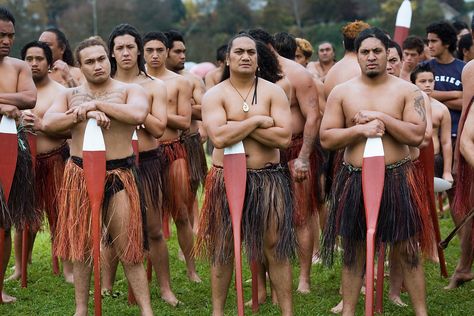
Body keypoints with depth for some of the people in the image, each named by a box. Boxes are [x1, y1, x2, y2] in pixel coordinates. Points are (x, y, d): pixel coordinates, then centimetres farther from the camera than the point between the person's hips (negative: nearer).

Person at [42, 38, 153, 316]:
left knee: (129, 249, -2)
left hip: (119, 175, -3)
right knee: (81, 246, 9)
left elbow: (138, 115, -22)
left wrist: (97, 104, -18)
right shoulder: (70, 95, 9)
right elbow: (48, 123, -8)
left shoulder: (130, 90, 0)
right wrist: (86, 113, -19)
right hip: (80, 175, 3)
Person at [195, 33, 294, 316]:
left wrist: (239, 127, -13)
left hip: (268, 178, 0)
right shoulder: (214, 95, -2)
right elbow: (219, 137, -19)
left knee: (276, 246, 2)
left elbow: (284, 137, -12)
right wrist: (257, 120, -15)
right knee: (223, 247, 9)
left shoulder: (273, 92, 1)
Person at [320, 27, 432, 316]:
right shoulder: (342, 93, 3)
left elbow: (417, 135, -10)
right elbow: (326, 139, -2)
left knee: (408, 250, 4)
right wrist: (361, 130, -15)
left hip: (397, 177, -1)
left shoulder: (407, 91, 0)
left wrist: (381, 117, -15)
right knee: (354, 253, 11)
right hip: (354, 180, 1)